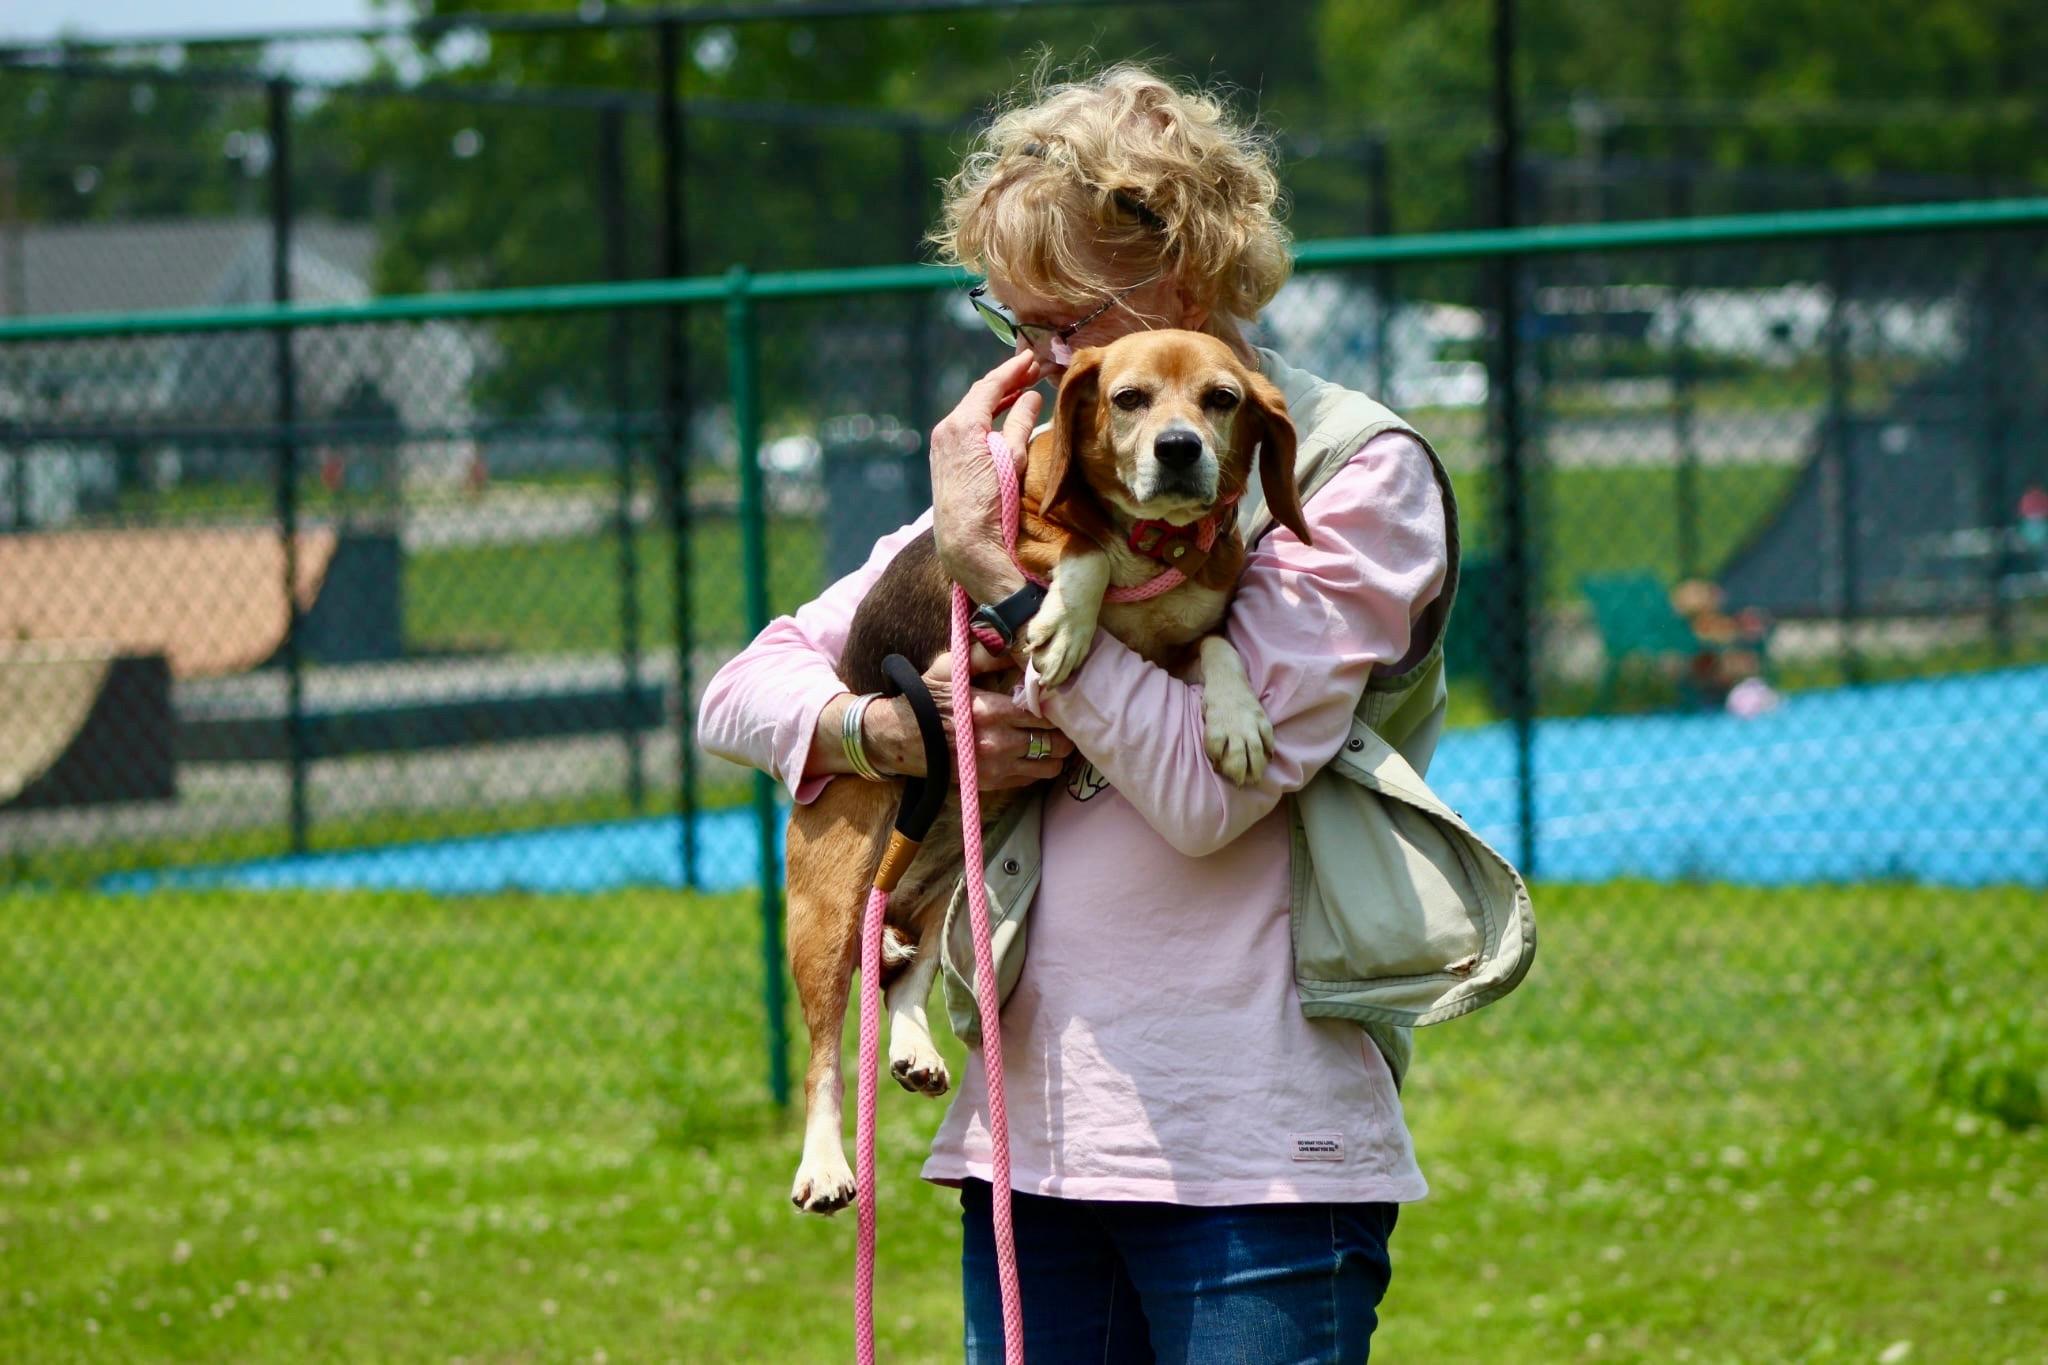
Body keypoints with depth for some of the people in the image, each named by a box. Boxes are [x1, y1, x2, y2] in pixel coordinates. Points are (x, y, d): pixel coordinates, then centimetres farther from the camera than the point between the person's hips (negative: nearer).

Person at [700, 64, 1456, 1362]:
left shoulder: (1357, 475, -2)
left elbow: (1205, 786, -15)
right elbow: (748, 689, 15)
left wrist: (997, 567, -12)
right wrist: (897, 728, -6)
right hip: (1034, 1131, 5)